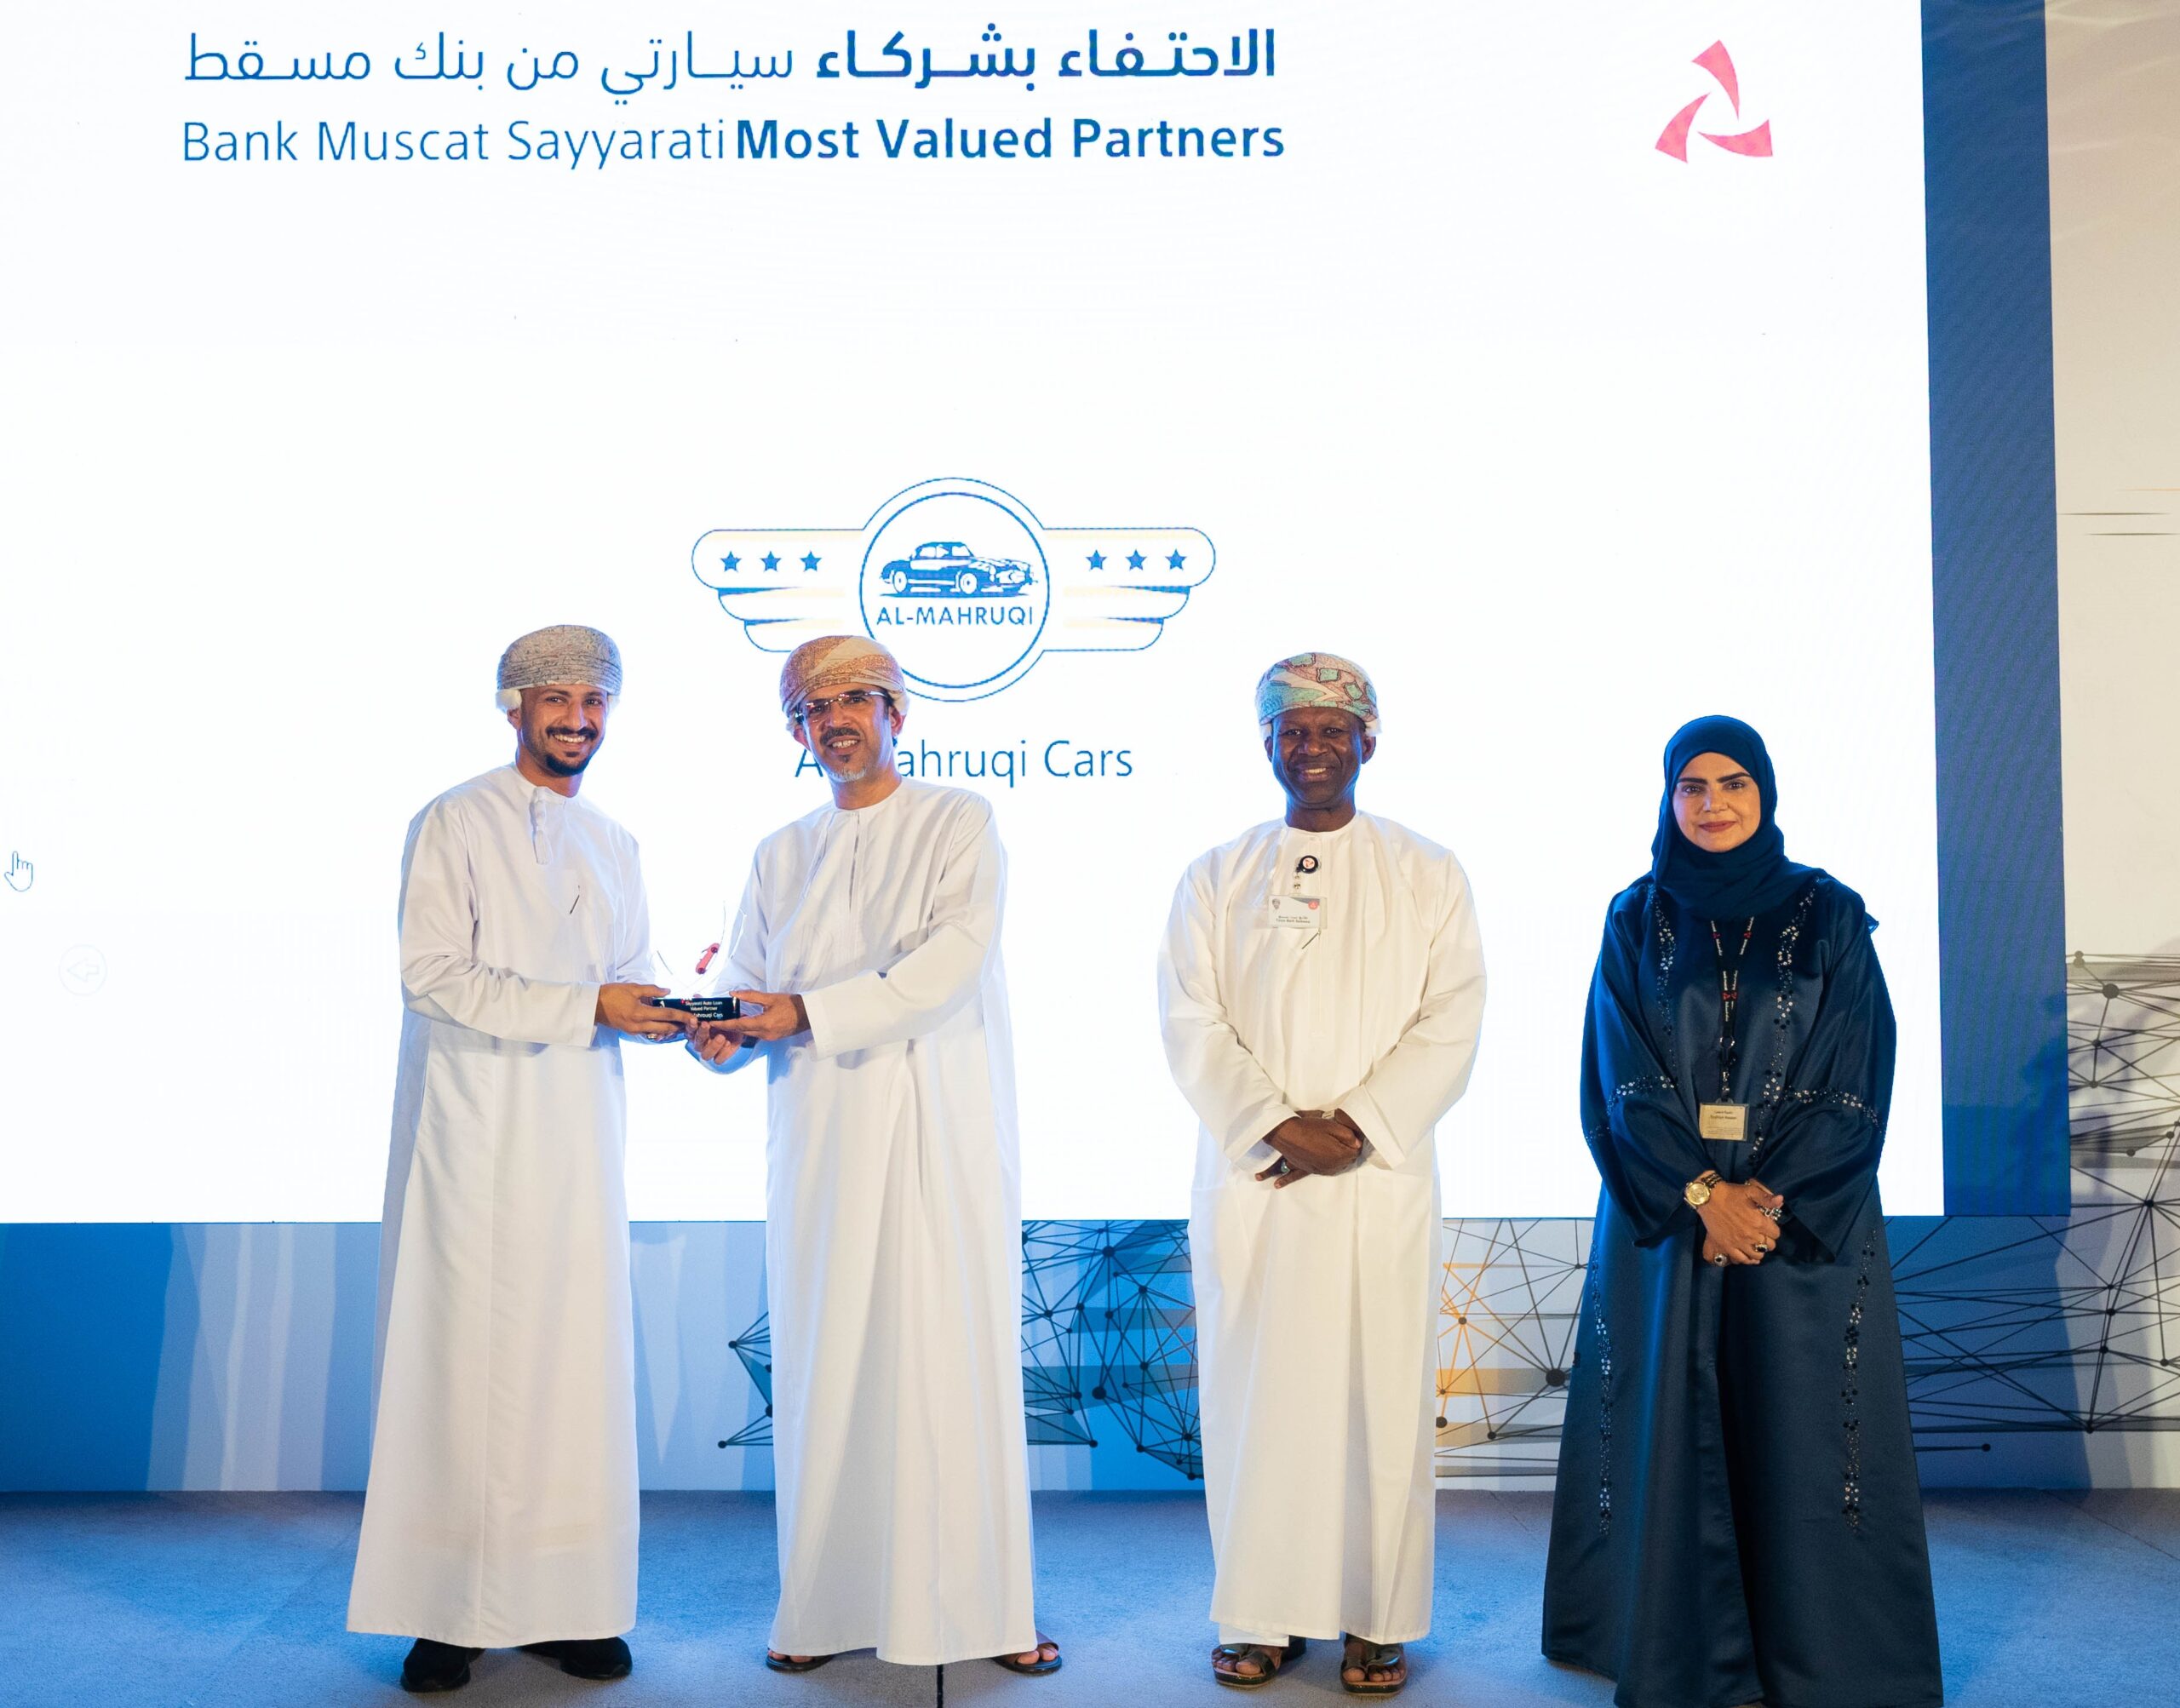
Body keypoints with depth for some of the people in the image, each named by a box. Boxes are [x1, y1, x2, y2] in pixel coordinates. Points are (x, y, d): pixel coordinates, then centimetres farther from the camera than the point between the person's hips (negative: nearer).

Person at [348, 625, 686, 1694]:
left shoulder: (613, 848, 18)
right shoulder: (455, 824, -1)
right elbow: (432, 972, -12)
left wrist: (686, 1017, -3)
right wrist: (586, 1007, -17)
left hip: (576, 1136, 5)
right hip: (473, 1132, -5)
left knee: (573, 1358, 4)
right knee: (461, 1355, -3)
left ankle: (562, 1605, 11)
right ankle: (445, 1613, 5)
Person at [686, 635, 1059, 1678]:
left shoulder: (959, 823, 4)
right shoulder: (781, 857, 17)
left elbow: (950, 965, -11)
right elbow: (752, 988, 13)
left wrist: (809, 1014, -16)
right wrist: (724, 1034, -10)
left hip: (939, 1132, -3)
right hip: (821, 1140, 3)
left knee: (955, 1354, -3)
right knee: (827, 1361, 1)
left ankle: (979, 1602, 6)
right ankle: (829, 1604, 11)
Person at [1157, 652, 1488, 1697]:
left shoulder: (1426, 875, 8)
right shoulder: (1215, 879, 9)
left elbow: (1450, 1023, -1)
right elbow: (1191, 1025, 1)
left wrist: (1360, 1125, -12)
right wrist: (1276, 1126, -12)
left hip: (1382, 1178, -1)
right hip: (1249, 1178, 1)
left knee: (1380, 1394, 1)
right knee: (1256, 1392, 3)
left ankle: (1376, 1620, 13)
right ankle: (1262, 1616, 14)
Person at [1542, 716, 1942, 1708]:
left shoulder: (1829, 917, 3)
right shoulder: (1636, 922, 5)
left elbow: (1854, 1083, -3)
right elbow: (1623, 1080, -1)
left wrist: (1771, 1199, -13)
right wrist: (1701, 1196, -13)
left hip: (1806, 1219, 0)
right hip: (1664, 1219, 1)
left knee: (1800, 1430, 0)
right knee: (1671, 1429, 1)